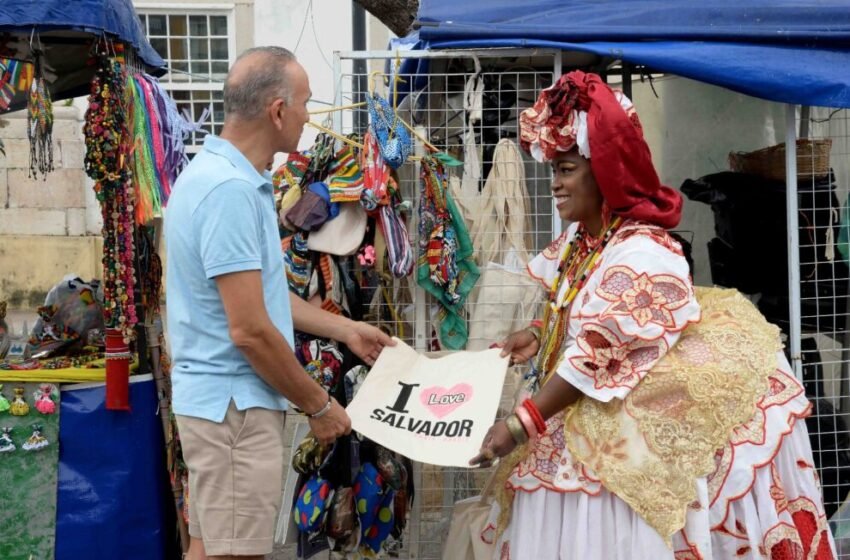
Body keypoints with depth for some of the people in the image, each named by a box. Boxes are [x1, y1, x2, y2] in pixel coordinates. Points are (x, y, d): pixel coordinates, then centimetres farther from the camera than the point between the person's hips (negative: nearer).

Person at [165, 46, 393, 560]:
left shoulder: (224, 174, 11)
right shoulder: (230, 188, -22)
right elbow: (250, 330, -24)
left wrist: (345, 329, 21)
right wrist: (319, 405, -12)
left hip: (224, 399, 10)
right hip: (235, 403, -10)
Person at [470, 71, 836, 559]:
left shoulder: (641, 253, -21)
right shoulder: (578, 240, 7)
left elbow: (596, 358, -24)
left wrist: (521, 425, -22)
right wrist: (539, 337, 1)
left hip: (614, 457, -8)